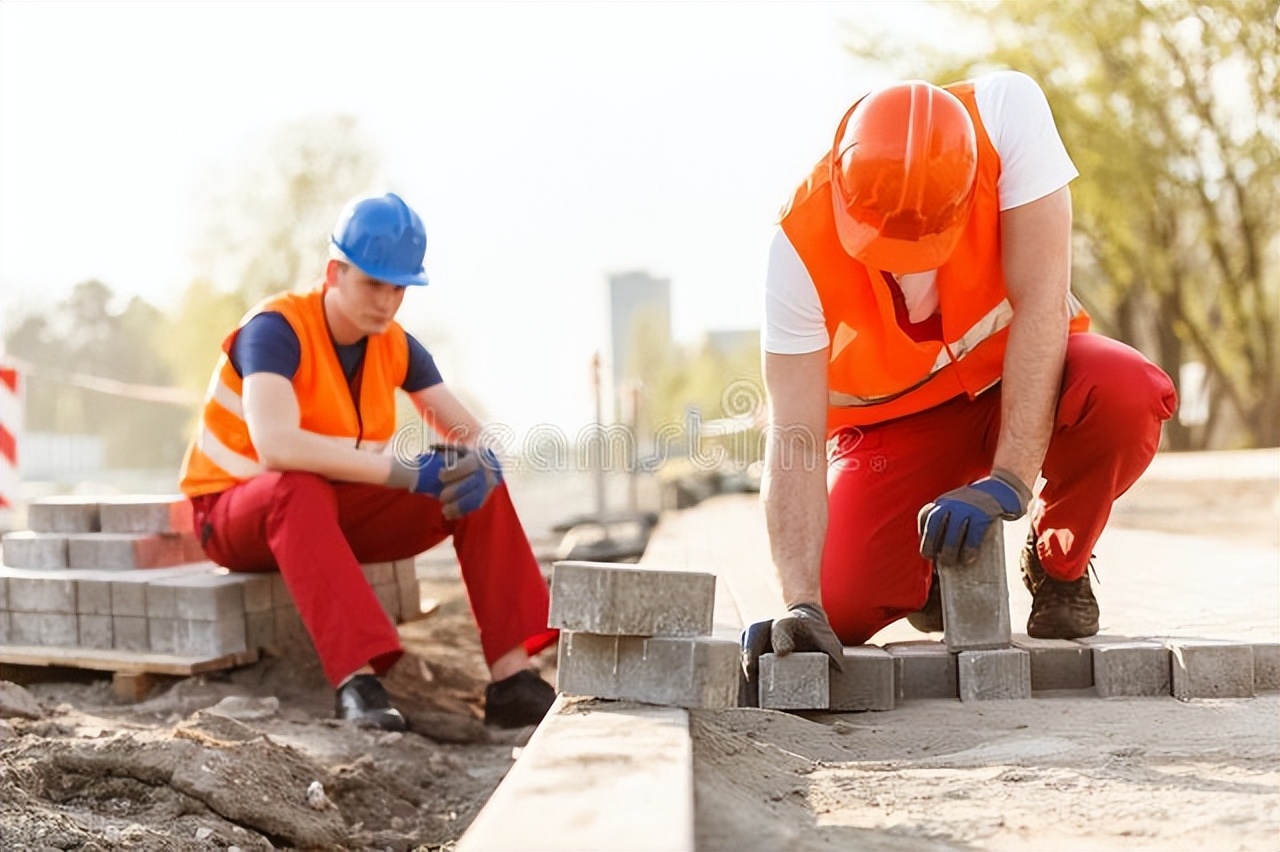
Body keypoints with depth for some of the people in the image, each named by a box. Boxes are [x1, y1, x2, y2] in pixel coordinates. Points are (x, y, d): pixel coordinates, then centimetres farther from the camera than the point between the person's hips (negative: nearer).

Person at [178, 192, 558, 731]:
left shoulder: (396, 346, -3)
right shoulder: (276, 329, -23)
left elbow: (471, 435, -1)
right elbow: (276, 446, -40)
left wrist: (476, 465, -27)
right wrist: (408, 470, -41)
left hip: (340, 511, 6)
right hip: (236, 510, -6)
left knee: (480, 486, -14)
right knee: (302, 488, -41)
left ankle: (511, 677, -22)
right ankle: (355, 679, -47)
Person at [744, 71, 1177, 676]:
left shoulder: (1006, 111, -29)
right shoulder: (801, 247, -28)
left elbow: (1042, 303, -30)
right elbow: (793, 438, -28)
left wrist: (1008, 482, -36)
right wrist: (801, 603, -37)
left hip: (1019, 373, 0)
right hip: (899, 417, 0)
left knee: (1129, 394, -35)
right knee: (841, 604, -19)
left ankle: (1059, 563, -3)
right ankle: (932, 570, 19)